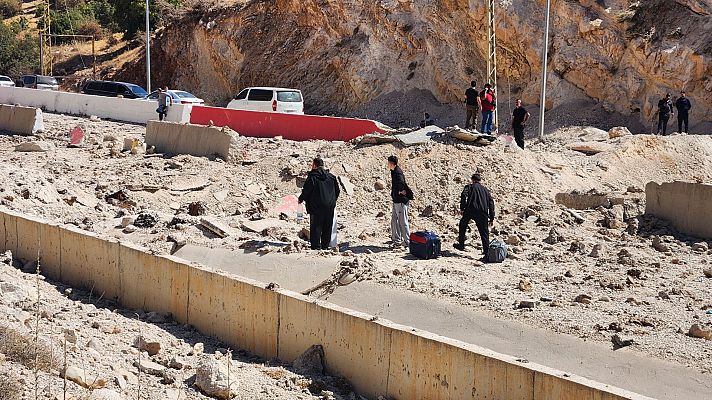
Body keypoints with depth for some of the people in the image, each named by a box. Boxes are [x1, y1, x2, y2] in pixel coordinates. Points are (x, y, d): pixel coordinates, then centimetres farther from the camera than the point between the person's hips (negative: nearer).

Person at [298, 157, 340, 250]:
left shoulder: (312, 177, -8)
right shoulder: (331, 177, 10)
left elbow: (306, 191, -9)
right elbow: (337, 190, 15)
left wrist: (301, 199, 9)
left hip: (316, 207, -5)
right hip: (330, 207, 5)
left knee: (316, 228, -2)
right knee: (327, 228, 10)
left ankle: (316, 247, -7)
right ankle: (325, 246, 12)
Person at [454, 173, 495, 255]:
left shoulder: (469, 187, 13)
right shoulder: (485, 190, 24)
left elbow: (464, 195, -9)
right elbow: (491, 203, 20)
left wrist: (462, 208, -8)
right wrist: (491, 219, 21)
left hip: (470, 210, -2)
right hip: (483, 213, 2)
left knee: (463, 225, 21)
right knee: (484, 232, 9)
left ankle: (461, 244, 21)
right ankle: (486, 250, 2)